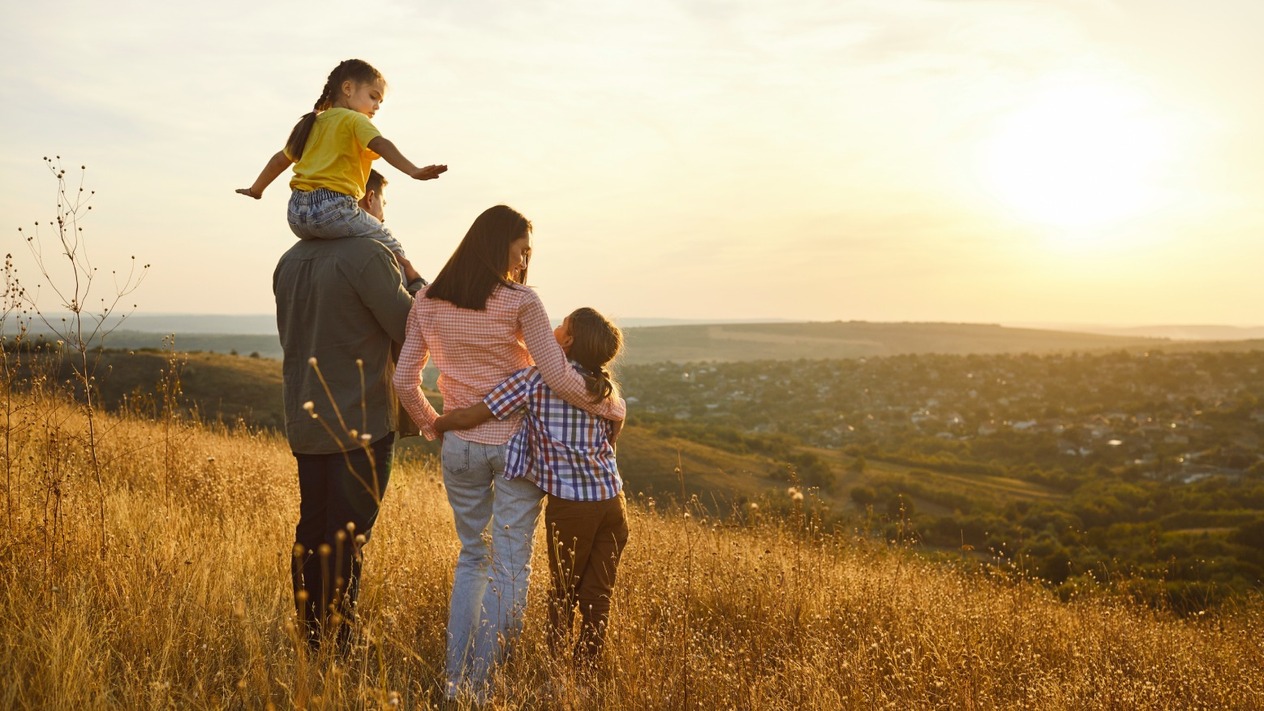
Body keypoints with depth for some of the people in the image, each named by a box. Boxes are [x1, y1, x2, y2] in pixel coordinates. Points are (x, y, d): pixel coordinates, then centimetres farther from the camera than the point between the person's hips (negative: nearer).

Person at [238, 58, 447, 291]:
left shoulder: (311, 123, 24)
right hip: (332, 210, -8)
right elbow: (380, 145, -18)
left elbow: (280, 160, 33)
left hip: (296, 215, 8)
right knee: (392, 247, 4)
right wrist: (413, 171, -31)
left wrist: (256, 189, 45)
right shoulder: (354, 120, 2)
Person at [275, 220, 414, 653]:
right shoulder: (366, 255, -15)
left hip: (305, 423, 8)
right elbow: (412, 330, -12)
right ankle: (337, 647, 3)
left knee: (311, 533, 14)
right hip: (361, 423, -7)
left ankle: (309, 640, 23)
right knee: (347, 542, -2)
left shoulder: (289, 261, 10)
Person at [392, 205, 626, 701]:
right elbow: (559, 378, -15)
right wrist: (611, 406, -1)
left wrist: (431, 425, 17)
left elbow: (404, 382, 2)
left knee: (471, 557, 20)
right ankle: (483, 687, 10)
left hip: (460, 446, 4)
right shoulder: (520, 302, -14)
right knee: (511, 566, 6)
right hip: (515, 444, -4)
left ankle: (455, 679, 19)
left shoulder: (428, 303, 0)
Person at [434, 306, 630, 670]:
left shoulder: (534, 380, -9)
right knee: (597, 596, 11)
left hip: (568, 506, -3)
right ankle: (585, 670, 18)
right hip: (613, 501, 4)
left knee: (563, 593, 15)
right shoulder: (607, 390, 6)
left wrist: (438, 424, 9)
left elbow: (468, 417, -10)